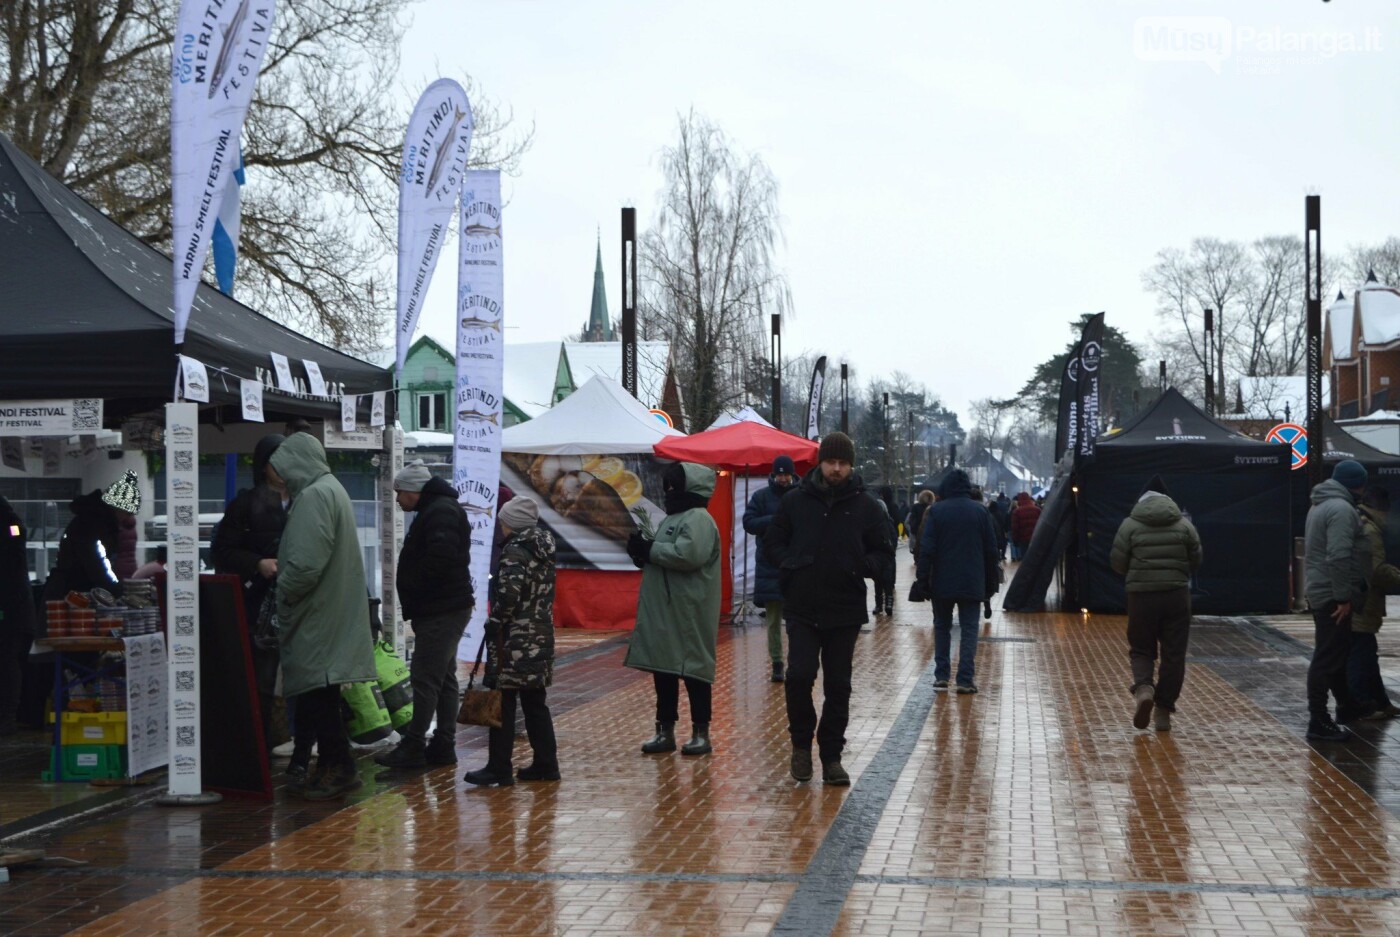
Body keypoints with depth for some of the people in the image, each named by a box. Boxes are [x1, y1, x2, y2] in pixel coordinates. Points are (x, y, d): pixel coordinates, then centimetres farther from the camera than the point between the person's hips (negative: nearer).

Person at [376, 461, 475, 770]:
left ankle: (413, 747, -4)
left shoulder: (440, 513, -16)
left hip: (440, 611, -11)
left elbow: (440, 559, -29)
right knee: (444, 678, 13)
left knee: (425, 678, -8)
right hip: (445, 607, 11)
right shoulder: (437, 509, 19)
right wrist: (414, 599, 11)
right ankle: (443, 745, 18)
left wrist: (414, 594, -17)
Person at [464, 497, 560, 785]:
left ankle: (499, 769, 0)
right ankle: (546, 763, 16)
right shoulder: (544, 550, 12)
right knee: (535, 702, 14)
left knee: (503, 704, -3)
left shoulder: (514, 551, -14)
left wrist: (494, 623, -10)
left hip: (514, 641, -8)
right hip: (541, 637, 8)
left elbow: (509, 594, -21)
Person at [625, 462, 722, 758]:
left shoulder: (699, 519, -12)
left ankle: (701, 733, 7)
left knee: (693, 670, -1)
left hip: (689, 613, -9)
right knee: (662, 670, 12)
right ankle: (665, 731, 20)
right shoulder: (673, 518, 19)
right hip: (663, 611, 9)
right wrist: (644, 552, -2)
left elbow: (687, 554, -28)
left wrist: (649, 550, -16)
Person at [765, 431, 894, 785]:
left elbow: (884, 549, 10)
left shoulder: (865, 506, 1)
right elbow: (773, 541, 10)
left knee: (838, 686, 6)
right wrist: (788, 565, -8)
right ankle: (801, 742, 11)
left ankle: (831, 755, 18)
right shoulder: (795, 500, 1)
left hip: (846, 610, 1)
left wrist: (865, 566, -9)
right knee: (800, 675, -12)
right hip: (802, 608, -1)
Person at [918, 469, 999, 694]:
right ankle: (966, 679, -5)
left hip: (942, 582, 0)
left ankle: (941, 675, 12)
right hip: (972, 583, 0)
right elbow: (991, 549, 5)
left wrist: (924, 578, -2)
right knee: (969, 629, 2)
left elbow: (927, 548, -8)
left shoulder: (936, 511, -4)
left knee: (942, 627, 13)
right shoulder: (980, 511, 2)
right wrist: (990, 582, 12)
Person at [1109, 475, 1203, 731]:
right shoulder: (1184, 525, 2)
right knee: (1173, 653, 8)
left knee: (1141, 649, 12)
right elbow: (1196, 561, 6)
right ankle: (1164, 710, 10)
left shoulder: (1130, 525, -3)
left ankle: (1143, 687, -15)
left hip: (1142, 596, -1)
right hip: (1176, 595, 1)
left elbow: (1117, 563, -2)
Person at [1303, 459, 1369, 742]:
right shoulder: (1341, 509, -18)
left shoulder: (1320, 505, 16)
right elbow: (1339, 557, -26)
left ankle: (1345, 705, 35)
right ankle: (1319, 721, -7)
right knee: (1328, 657, -8)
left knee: (1336, 653, 22)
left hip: (1321, 592, 10)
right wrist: (1344, 597, -24)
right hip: (1333, 596, -10)